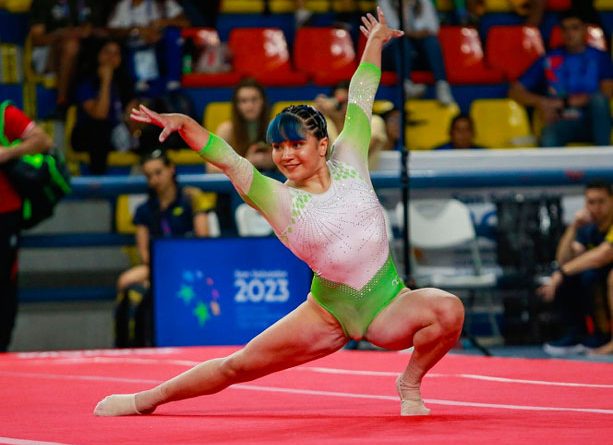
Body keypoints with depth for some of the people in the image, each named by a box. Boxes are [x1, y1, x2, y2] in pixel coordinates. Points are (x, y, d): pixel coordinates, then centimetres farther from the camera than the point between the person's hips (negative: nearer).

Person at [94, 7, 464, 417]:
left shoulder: (348, 162, -1)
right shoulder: (278, 199, -5)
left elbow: (360, 101, 11)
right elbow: (225, 157, -13)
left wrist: (375, 44, 22)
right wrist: (183, 123, -27)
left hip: (388, 305, 1)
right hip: (329, 312, -1)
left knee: (448, 309, -28)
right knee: (238, 366, 1)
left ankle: (411, 383, -4)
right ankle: (148, 399, 21)